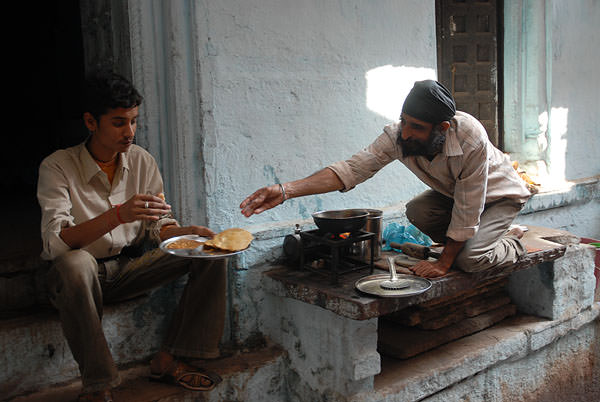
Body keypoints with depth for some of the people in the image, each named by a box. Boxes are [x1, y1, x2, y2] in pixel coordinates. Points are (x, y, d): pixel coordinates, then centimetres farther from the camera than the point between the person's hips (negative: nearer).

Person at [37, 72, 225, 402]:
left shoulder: (142, 160, -1)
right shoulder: (57, 167, -15)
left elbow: (160, 227, 3)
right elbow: (55, 243, -26)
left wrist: (188, 232, -20)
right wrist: (117, 215, -41)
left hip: (130, 269, 5)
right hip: (83, 275, -4)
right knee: (75, 263, -40)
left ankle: (167, 360, -10)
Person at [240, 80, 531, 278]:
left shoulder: (471, 139, -41)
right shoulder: (398, 136, -28)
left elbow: (467, 210, -33)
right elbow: (353, 168, -33)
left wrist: (443, 262, -25)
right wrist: (286, 190, -44)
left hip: (501, 194, -5)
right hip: (453, 192, 6)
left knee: (470, 259, -25)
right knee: (417, 211, -23)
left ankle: (512, 244, 9)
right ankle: (472, 239, 4)